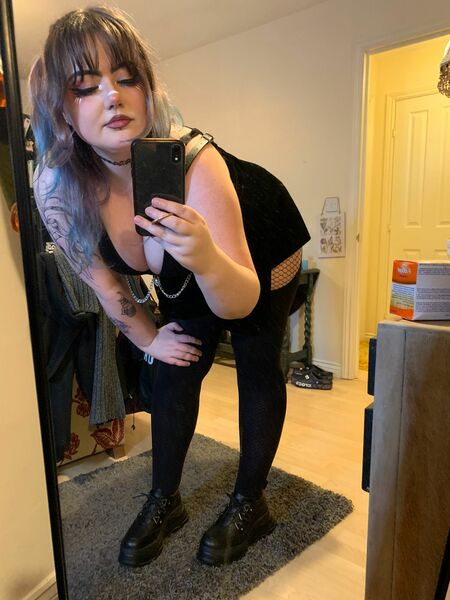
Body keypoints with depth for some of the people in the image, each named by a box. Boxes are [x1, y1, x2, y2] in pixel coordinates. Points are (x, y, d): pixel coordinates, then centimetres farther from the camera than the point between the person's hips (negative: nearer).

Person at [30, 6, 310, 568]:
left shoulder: (192, 161, -38)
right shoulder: (57, 189, -26)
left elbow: (240, 303, -37)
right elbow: (102, 278, -9)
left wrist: (208, 261, -58)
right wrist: (148, 338, 1)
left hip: (263, 249, -3)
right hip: (189, 269, 4)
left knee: (257, 368, -2)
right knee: (174, 371, 4)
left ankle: (250, 504, 19)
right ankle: (164, 500, 25)